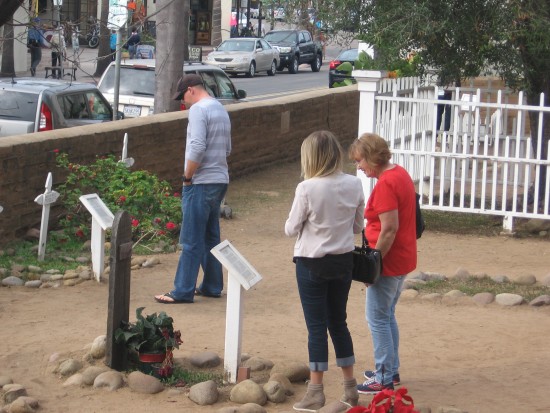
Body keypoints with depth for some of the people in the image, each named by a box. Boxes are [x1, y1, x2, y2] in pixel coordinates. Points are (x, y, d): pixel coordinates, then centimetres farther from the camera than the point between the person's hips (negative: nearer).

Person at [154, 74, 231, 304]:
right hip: (220, 181, 9)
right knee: (211, 237, 16)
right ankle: (212, 286, 22)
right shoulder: (221, 110, 17)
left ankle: (183, 291, -4)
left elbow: (197, 148, -23)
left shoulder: (198, 110, -12)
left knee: (192, 241, -6)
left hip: (201, 183, -9)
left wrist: (187, 176, -13)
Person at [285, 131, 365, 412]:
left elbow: (291, 229, -9)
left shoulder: (307, 188, -19)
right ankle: (350, 389, 22)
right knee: (338, 323, 17)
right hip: (343, 261, 5)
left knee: (316, 326, 3)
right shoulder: (354, 185, -5)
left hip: (312, 264, -5)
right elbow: (358, 226, 5)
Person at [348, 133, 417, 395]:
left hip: (389, 262, -10)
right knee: (387, 316, 20)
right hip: (403, 259, 10)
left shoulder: (385, 184, -21)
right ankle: (391, 370, 30)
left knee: (378, 319, -1)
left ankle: (384, 379, 5)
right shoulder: (400, 173, 9)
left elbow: (389, 229, -26)